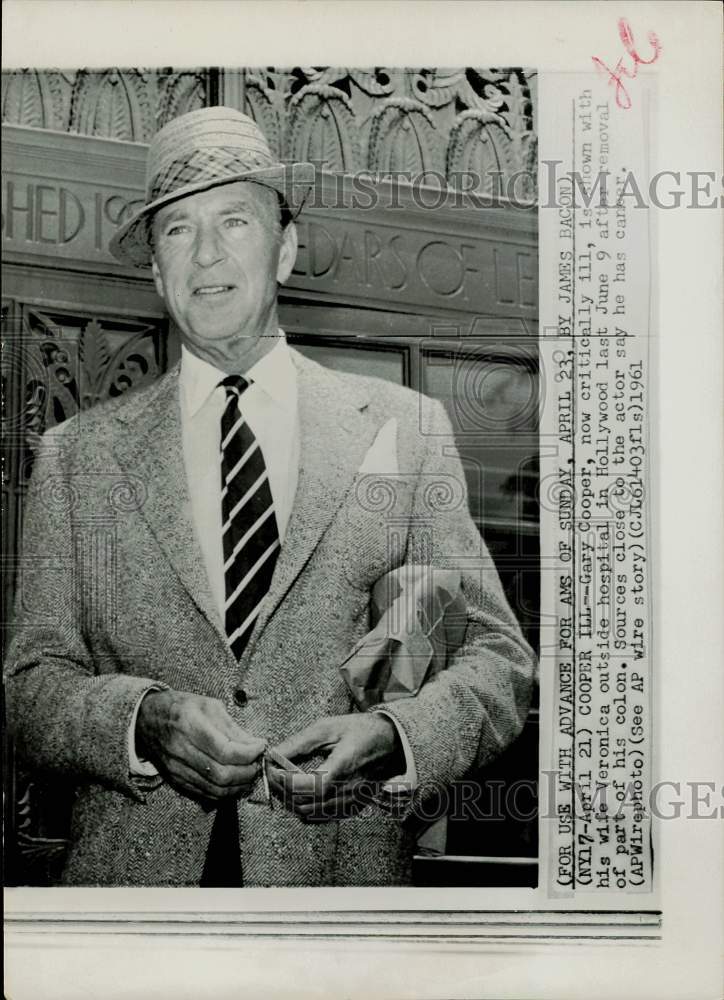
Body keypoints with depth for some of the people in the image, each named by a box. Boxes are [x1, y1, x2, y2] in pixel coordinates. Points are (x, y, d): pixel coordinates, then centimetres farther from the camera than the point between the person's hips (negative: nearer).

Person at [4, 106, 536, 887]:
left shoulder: (405, 429, 2)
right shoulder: (75, 456, 4)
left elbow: (497, 658, 2)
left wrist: (391, 738, -17)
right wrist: (147, 720, -18)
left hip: (342, 867, 0)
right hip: (134, 871, 1)